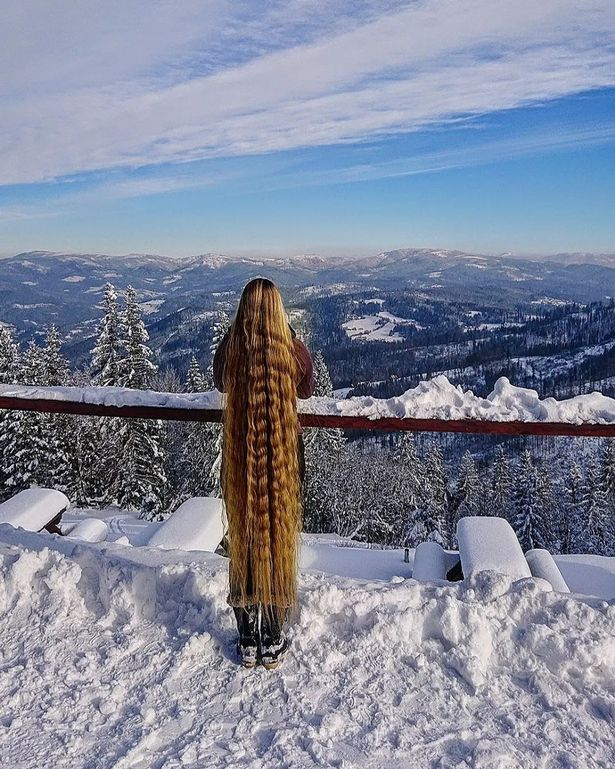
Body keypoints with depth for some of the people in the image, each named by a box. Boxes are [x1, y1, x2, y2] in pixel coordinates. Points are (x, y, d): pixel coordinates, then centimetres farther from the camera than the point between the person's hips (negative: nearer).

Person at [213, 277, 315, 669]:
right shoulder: (294, 350, -12)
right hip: (284, 459, -1)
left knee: (242, 543, 15)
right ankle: (274, 641, 25)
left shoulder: (229, 349, -9)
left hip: (240, 460, 1)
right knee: (280, 541, 13)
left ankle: (248, 642, 27)